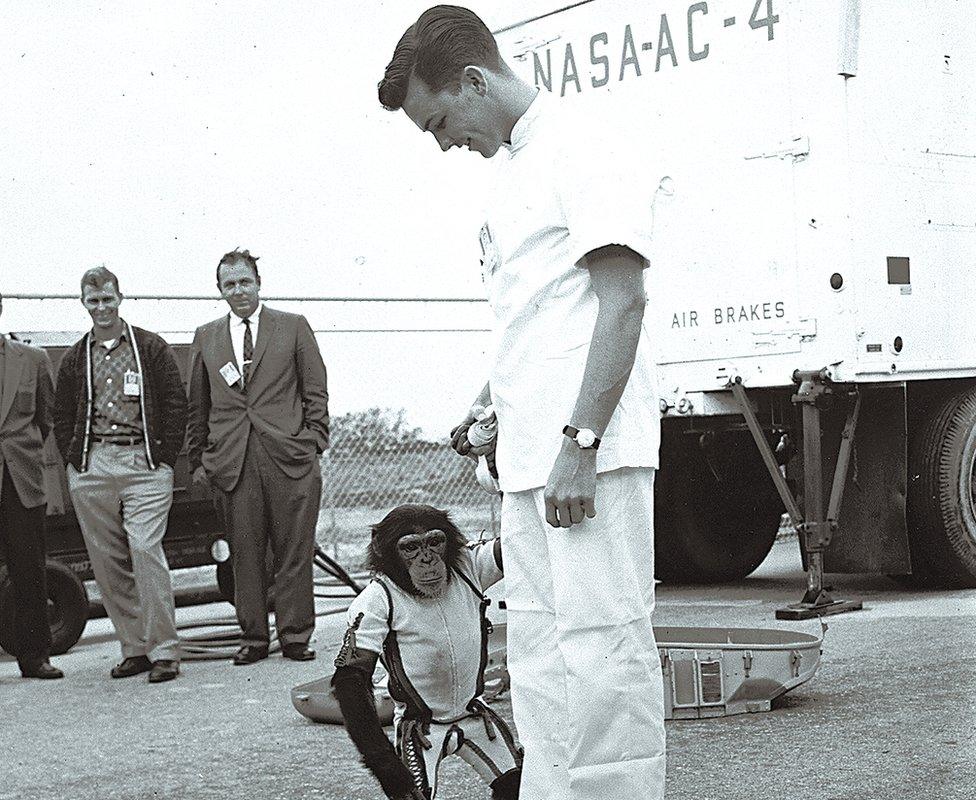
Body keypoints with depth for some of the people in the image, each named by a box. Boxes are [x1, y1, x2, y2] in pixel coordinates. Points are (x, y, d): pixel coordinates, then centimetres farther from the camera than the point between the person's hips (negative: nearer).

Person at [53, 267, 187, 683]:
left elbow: (176, 404, 3)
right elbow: (61, 416, 18)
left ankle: (164, 652, -9)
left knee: (145, 551, -14)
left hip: (144, 464, -4)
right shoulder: (75, 358, 14)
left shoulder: (151, 348, 5)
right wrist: (75, 461, 6)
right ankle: (134, 649, 11)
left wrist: (164, 458, -4)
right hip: (91, 470, 4)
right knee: (107, 562, 3)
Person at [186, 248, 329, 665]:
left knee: (294, 553, 1)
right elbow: (197, 405, 16)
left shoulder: (294, 327, 9)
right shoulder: (206, 337, 14)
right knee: (245, 554, 3)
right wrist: (198, 459, 11)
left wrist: (314, 442, -1)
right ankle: (253, 638, 11)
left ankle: (295, 636, 8)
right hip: (232, 462, 2)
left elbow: (315, 391, 8)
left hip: (289, 458, -2)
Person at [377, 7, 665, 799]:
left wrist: (579, 441, -19)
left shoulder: (580, 150, -6)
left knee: (602, 648, -9)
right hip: (530, 463, 9)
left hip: (592, 457, -9)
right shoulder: (511, 175, 21)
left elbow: (624, 300, -15)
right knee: (541, 659, 10)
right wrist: (489, 405, 16)